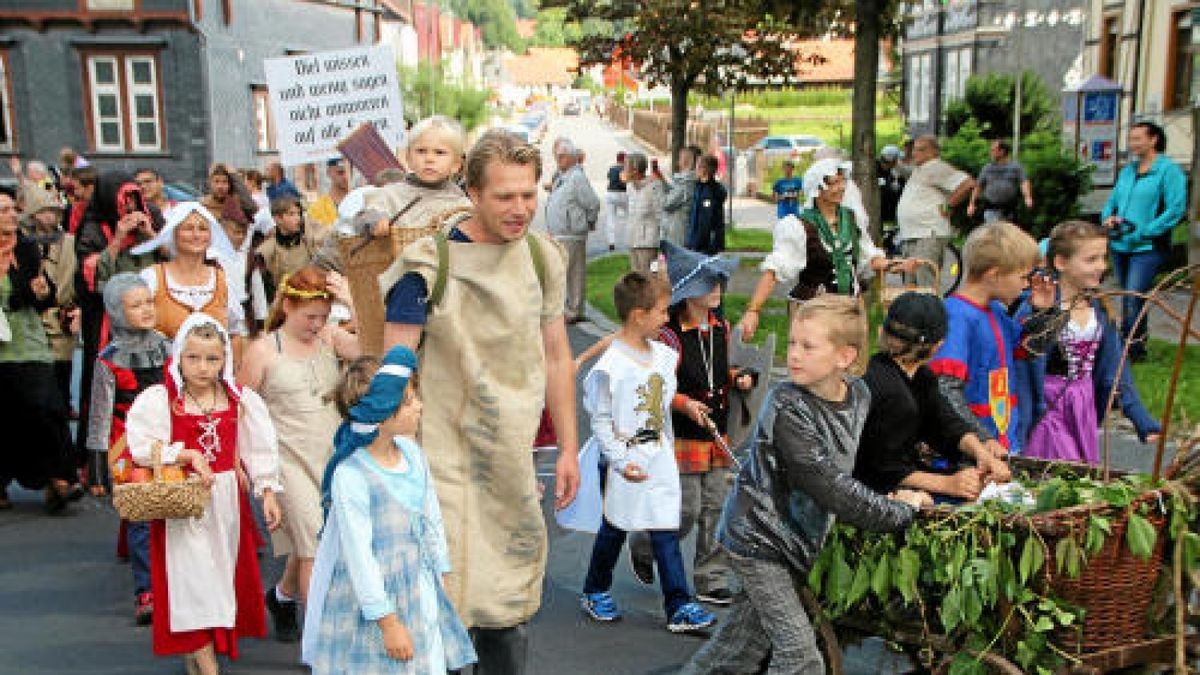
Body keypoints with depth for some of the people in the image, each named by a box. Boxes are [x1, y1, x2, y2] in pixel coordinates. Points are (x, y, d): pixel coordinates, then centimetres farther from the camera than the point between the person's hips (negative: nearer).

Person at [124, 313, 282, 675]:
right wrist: (189, 455, -20)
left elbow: (258, 449, 4)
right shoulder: (158, 400, -11)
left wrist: (268, 493, 1)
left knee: (222, 575, 14)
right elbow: (142, 449, -14)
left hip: (227, 500, 4)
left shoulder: (241, 400, -2)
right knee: (193, 580, -4)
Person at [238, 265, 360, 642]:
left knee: (308, 542, 16)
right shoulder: (263, 350, -4)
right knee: (316, 543, -9)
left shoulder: (331, 338, 3)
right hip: (289, 459, -4)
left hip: (333, 455, 4)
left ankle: (283, 597, 45)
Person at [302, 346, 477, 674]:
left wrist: (441, 576, 13)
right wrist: (388, 621, -16)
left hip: (419, 585, 6)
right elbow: (358, 554, -20)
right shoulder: (351, 474, -23)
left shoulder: (412, 451, -3)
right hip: (371, 593, -6)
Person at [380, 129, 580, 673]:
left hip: (513, 460, 5)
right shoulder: (430, 262, -12)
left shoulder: (543, 256, 5)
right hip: (445, 459, -5)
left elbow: (555, 356, 12)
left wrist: (568, 447, 11)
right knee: (444, 599, -2)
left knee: (509, 605, 16)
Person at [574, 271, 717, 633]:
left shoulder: (664, 355, 5)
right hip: (623, 460, -5)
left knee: (667, 530, 3)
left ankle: (679, 606, 8)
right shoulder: (610, 365, -16)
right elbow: (600, 420, -14)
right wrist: (621, 462, -20)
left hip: (659, 457, 5)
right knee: (615, 528, 11)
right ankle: (595, 592, 32)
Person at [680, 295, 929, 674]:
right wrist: (901, 512, -20)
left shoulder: (860, 395, -3)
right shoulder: (787, 408, -24)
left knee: (744, 641, 16)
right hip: (757, 539, -7)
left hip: (798, 539, 7)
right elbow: (831, 489, -28)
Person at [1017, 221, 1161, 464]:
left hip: (1086, 408, 6)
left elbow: (1115, 369, 6)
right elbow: (1027, 373, -17)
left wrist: (1145, 423, 4)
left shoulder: (1099, 307, 3)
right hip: (1048, 408, -6)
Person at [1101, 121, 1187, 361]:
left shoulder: (1169, 171, -6)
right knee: (1127, 299, 15)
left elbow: (1176, 210, -14)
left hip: (1148, 248, -7)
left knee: (1134, 299, -13)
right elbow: (1112, 200, 23)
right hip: (1120, 246, 7)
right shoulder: (1127, 171, 15)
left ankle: (1135, 348, -5)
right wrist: (1108, 217, -1)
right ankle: (1125, 343, 26)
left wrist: (1144, 232, -19)